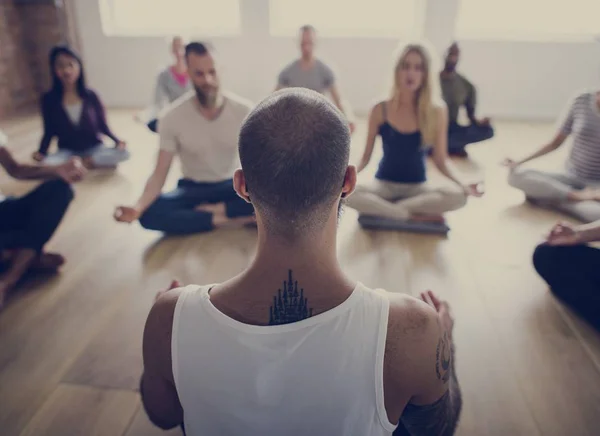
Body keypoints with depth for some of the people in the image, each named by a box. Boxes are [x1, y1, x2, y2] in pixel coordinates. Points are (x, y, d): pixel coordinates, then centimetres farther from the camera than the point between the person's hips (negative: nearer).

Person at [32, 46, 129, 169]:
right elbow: (49, 131, 1)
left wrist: (117, 141, -18)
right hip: (67, 151, 0)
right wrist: (41, 152, -15)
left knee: (123, 153, -29)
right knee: (46, 164, -33)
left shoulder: (90, 96, -7)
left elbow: (102, 125, 0)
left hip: (93, 148, 0)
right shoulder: (49, 99, -7)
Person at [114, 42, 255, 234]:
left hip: (232, 186, 0)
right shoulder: (173, 117, -14)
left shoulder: (243, 110, -13)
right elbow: (159, 174, -15)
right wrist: (138, 206, -34)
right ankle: (224, 220, -22)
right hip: (194, 188, 0)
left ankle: (213, 210, -19)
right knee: (149, 214, -30)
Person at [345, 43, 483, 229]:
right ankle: (418, 217, -21)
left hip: (417, 187, 1)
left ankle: (377, 209, -22)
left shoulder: (436, 111, -4)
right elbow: (366, 156, 0)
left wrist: (462, 183, -17)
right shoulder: (380, 110, -5)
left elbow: (441, 159, 1)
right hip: (384, 184, -1)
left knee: (458, 196, -31)